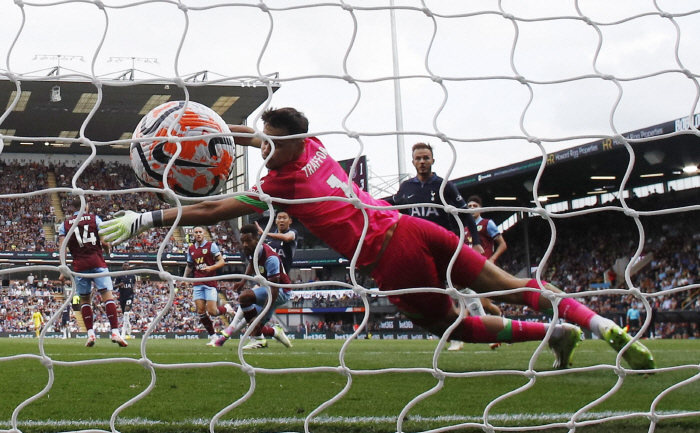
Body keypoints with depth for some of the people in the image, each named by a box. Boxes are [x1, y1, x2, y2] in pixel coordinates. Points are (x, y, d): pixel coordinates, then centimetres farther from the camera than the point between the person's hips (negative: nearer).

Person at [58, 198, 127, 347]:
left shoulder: (65, 225, 10)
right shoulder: (95, 219, 5)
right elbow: (105, 242, -3)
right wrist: (107, 250, 20)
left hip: (79, 266, 2)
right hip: (97, 262, -2)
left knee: (84, 300, 13)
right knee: (108, 296, -5)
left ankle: (90, 334, 4)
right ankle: (115, 332, -15)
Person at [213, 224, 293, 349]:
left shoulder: (270, 258, -30)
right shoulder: (250, 251, -6)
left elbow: (274, 290, -33)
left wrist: (260, 316, -36)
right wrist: (243, 281, 5)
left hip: (281, 291, -9)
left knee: (244, 297, -29)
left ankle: (257, 339, -22)